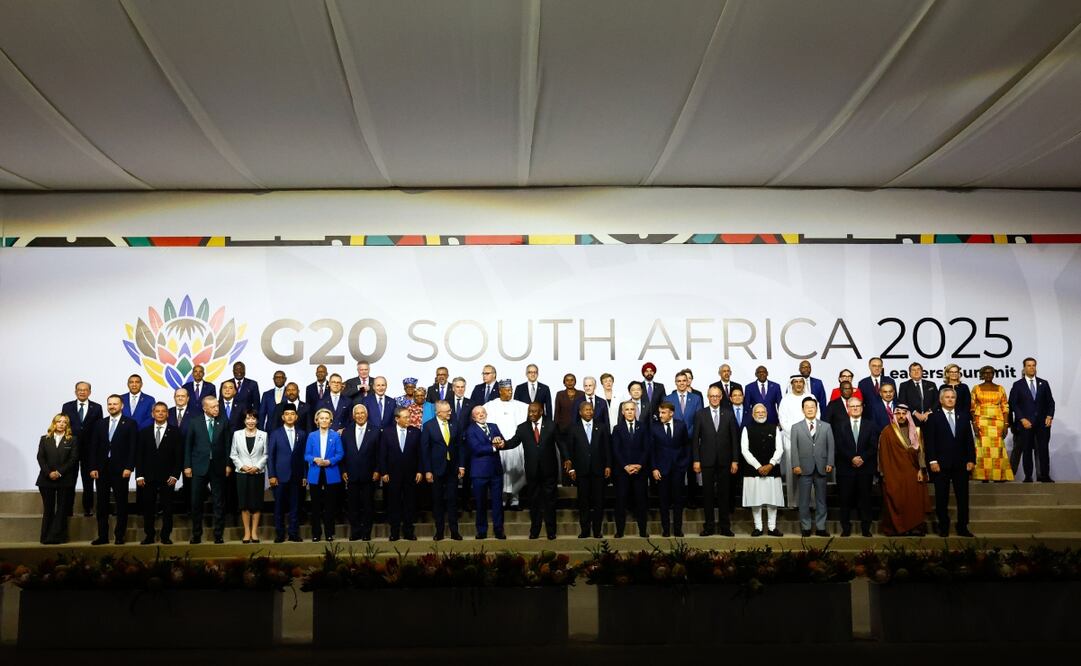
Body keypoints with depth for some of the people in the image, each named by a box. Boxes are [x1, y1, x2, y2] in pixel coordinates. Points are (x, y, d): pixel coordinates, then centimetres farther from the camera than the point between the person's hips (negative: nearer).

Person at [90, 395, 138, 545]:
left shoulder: (130, 423, 1)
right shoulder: (100, 423, 12)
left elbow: (133, 447, -5)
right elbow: (94, 447, 9)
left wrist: (129, 467, -12)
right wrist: (93, 468, 1)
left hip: (120, 470, -4)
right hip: (102, 469, 4)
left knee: (121, 504, 1)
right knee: (102, 504, 6)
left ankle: (120, 536, 7)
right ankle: (102, 536, 12)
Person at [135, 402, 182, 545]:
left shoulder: (175, 432, 3)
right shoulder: (144, 432, 9)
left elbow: (179, 455, -1)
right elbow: (139, 455, 6)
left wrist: (175, 475, -8)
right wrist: (139, 475, -2)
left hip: (167, 478, -2)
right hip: (148, 477, 2)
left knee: (167, 508, 2)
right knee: (148, 508, 4)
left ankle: (166, 536, 11)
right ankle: (149, 535, 14)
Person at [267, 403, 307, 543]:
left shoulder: (302, 434, 9)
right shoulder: (275, 433, 4)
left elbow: (304, 456, 7)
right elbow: (270, 456, 1)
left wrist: (305, 476, 3)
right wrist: (271, 475, -6)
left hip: (296, 476, 1)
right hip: (280, 476, -1)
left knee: (294, 506, 4)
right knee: (279, 506, 2)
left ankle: (293, 533, 10)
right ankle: (280, 534, 10)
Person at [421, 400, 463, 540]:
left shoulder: (454, 425, 4)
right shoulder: (428, 426, -5)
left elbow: (459, 446, 8)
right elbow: (424, 449, -5)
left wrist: (461, 466, 3)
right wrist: (427, 471, -9)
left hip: (452, 469, 2)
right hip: (436, 469, -2)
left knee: (452, 500, 4)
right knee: (437, 501, 6)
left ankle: (454, 531, 10)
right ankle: (439, 531, 16)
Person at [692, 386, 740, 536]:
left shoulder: (728, 414, 5)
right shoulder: (700, 414, 2)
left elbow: (734, 438, 5)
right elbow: (695, 439, 1)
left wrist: (735, 460, -1)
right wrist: (696, 460, -5)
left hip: (724, 461, 1)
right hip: (707, 460, -1)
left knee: (724, 494, 6)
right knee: (708, 493, 4)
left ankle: (724, 526, 13)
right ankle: (709, 526, 11)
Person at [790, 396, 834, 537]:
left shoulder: (826, 426, 10)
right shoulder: (796, 428, 7)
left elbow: (830, 446, 5)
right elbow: (794, 448, 1)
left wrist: (830, 463, -5)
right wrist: (795, 465, -9)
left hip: (821, 468, 1)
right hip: (804, 468, -1)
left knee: (821, 499, 6)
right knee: (804, 500, 2)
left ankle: (820, 527, 13)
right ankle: (805, 527, 10)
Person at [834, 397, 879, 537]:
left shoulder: (870, 425, 9)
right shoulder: (840, 424, 6)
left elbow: (874, 446, 0)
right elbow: (839, 445, -3)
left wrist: (863, 458, -14)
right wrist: (852, 458, -15)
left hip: (865, 468, 1)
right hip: (846, 468, -1)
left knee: (865, 498, 4)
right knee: (845, 499, 2)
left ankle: (865, 528, 11)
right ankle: (846, 528, 9)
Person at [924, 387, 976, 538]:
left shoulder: (964, 417, 11)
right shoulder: (933, 417, 0)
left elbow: (969, 440, 9)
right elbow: (929, 441, -4)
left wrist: (971, 460, 2)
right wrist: (932, 461, -12)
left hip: (961, 464, 3)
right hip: (941, 464, -3)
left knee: (963, 497, 5)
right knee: (942, 498, 3)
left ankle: (962, 528, 13)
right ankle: (943, 528, 11)